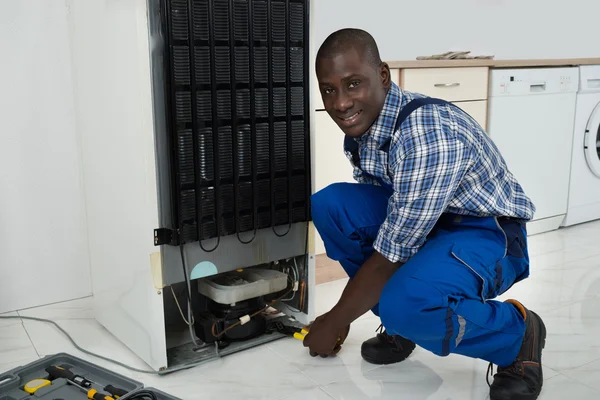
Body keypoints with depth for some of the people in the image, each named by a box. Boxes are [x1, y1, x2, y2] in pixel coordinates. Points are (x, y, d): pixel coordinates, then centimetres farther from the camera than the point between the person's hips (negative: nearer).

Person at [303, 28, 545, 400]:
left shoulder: (429, 134, -32)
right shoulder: (361, 127, -5)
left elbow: (391, 256, -26)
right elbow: (373, 223, 7)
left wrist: (333, 323, -12)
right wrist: (343, 314, 10)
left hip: (487, 233, -8)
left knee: (406, 305, -36)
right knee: (328, 204, -11)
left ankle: (517, 335, -4)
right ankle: (398, 324, 5)